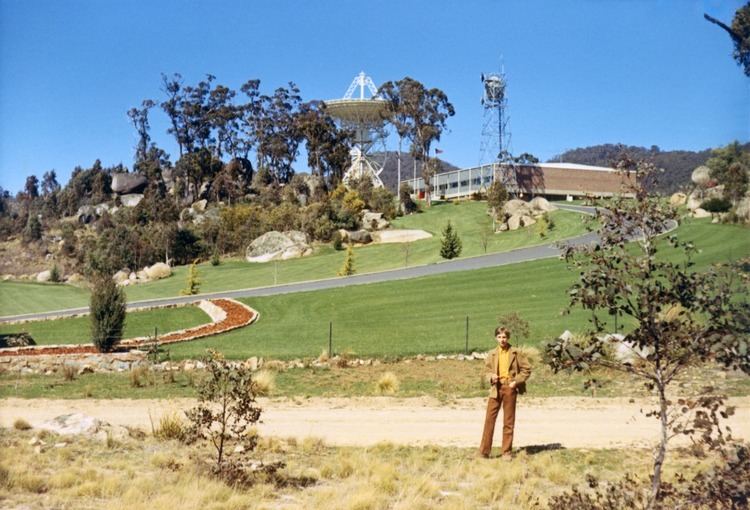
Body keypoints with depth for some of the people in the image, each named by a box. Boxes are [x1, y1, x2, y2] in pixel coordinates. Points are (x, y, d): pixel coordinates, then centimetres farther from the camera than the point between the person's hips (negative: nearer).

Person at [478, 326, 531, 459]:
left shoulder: (516, 353, 1)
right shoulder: (491, 354, 7)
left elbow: (527, 369, 3)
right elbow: (487, 371, 13)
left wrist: (516, 381, -7)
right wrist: (491, 377, -9)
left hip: (510, 388, -1)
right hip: (496, 388, 1)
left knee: (509, 421, 5)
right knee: (490, 418, -3)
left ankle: (506, 452, 14)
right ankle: (484, 451, 3)